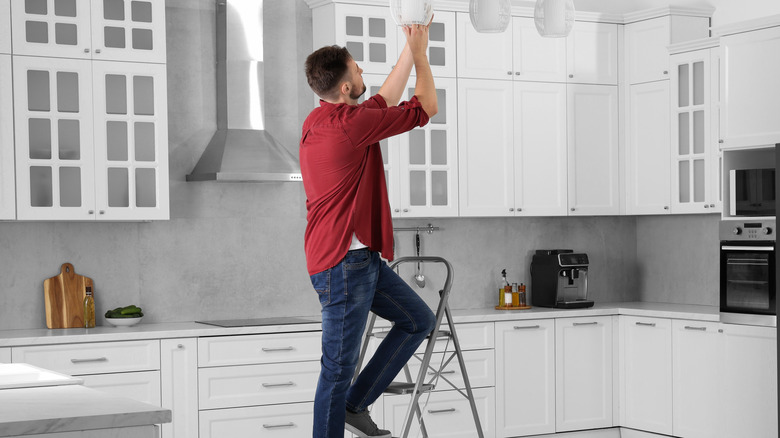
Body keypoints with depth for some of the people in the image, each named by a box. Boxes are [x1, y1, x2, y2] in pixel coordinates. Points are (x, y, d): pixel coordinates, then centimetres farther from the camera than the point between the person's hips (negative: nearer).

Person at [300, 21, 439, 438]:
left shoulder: (320, 120, 12)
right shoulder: (350, 123, -18)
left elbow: (384, 101, 27)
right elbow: (426, 106, -7)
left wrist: (410, 50, 25)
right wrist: (420, 51, 7)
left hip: (359, 257, 10)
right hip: (344, 262, -10)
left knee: (418, 319, 16)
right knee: (339, 367, -3)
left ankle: (356, 405, 19)